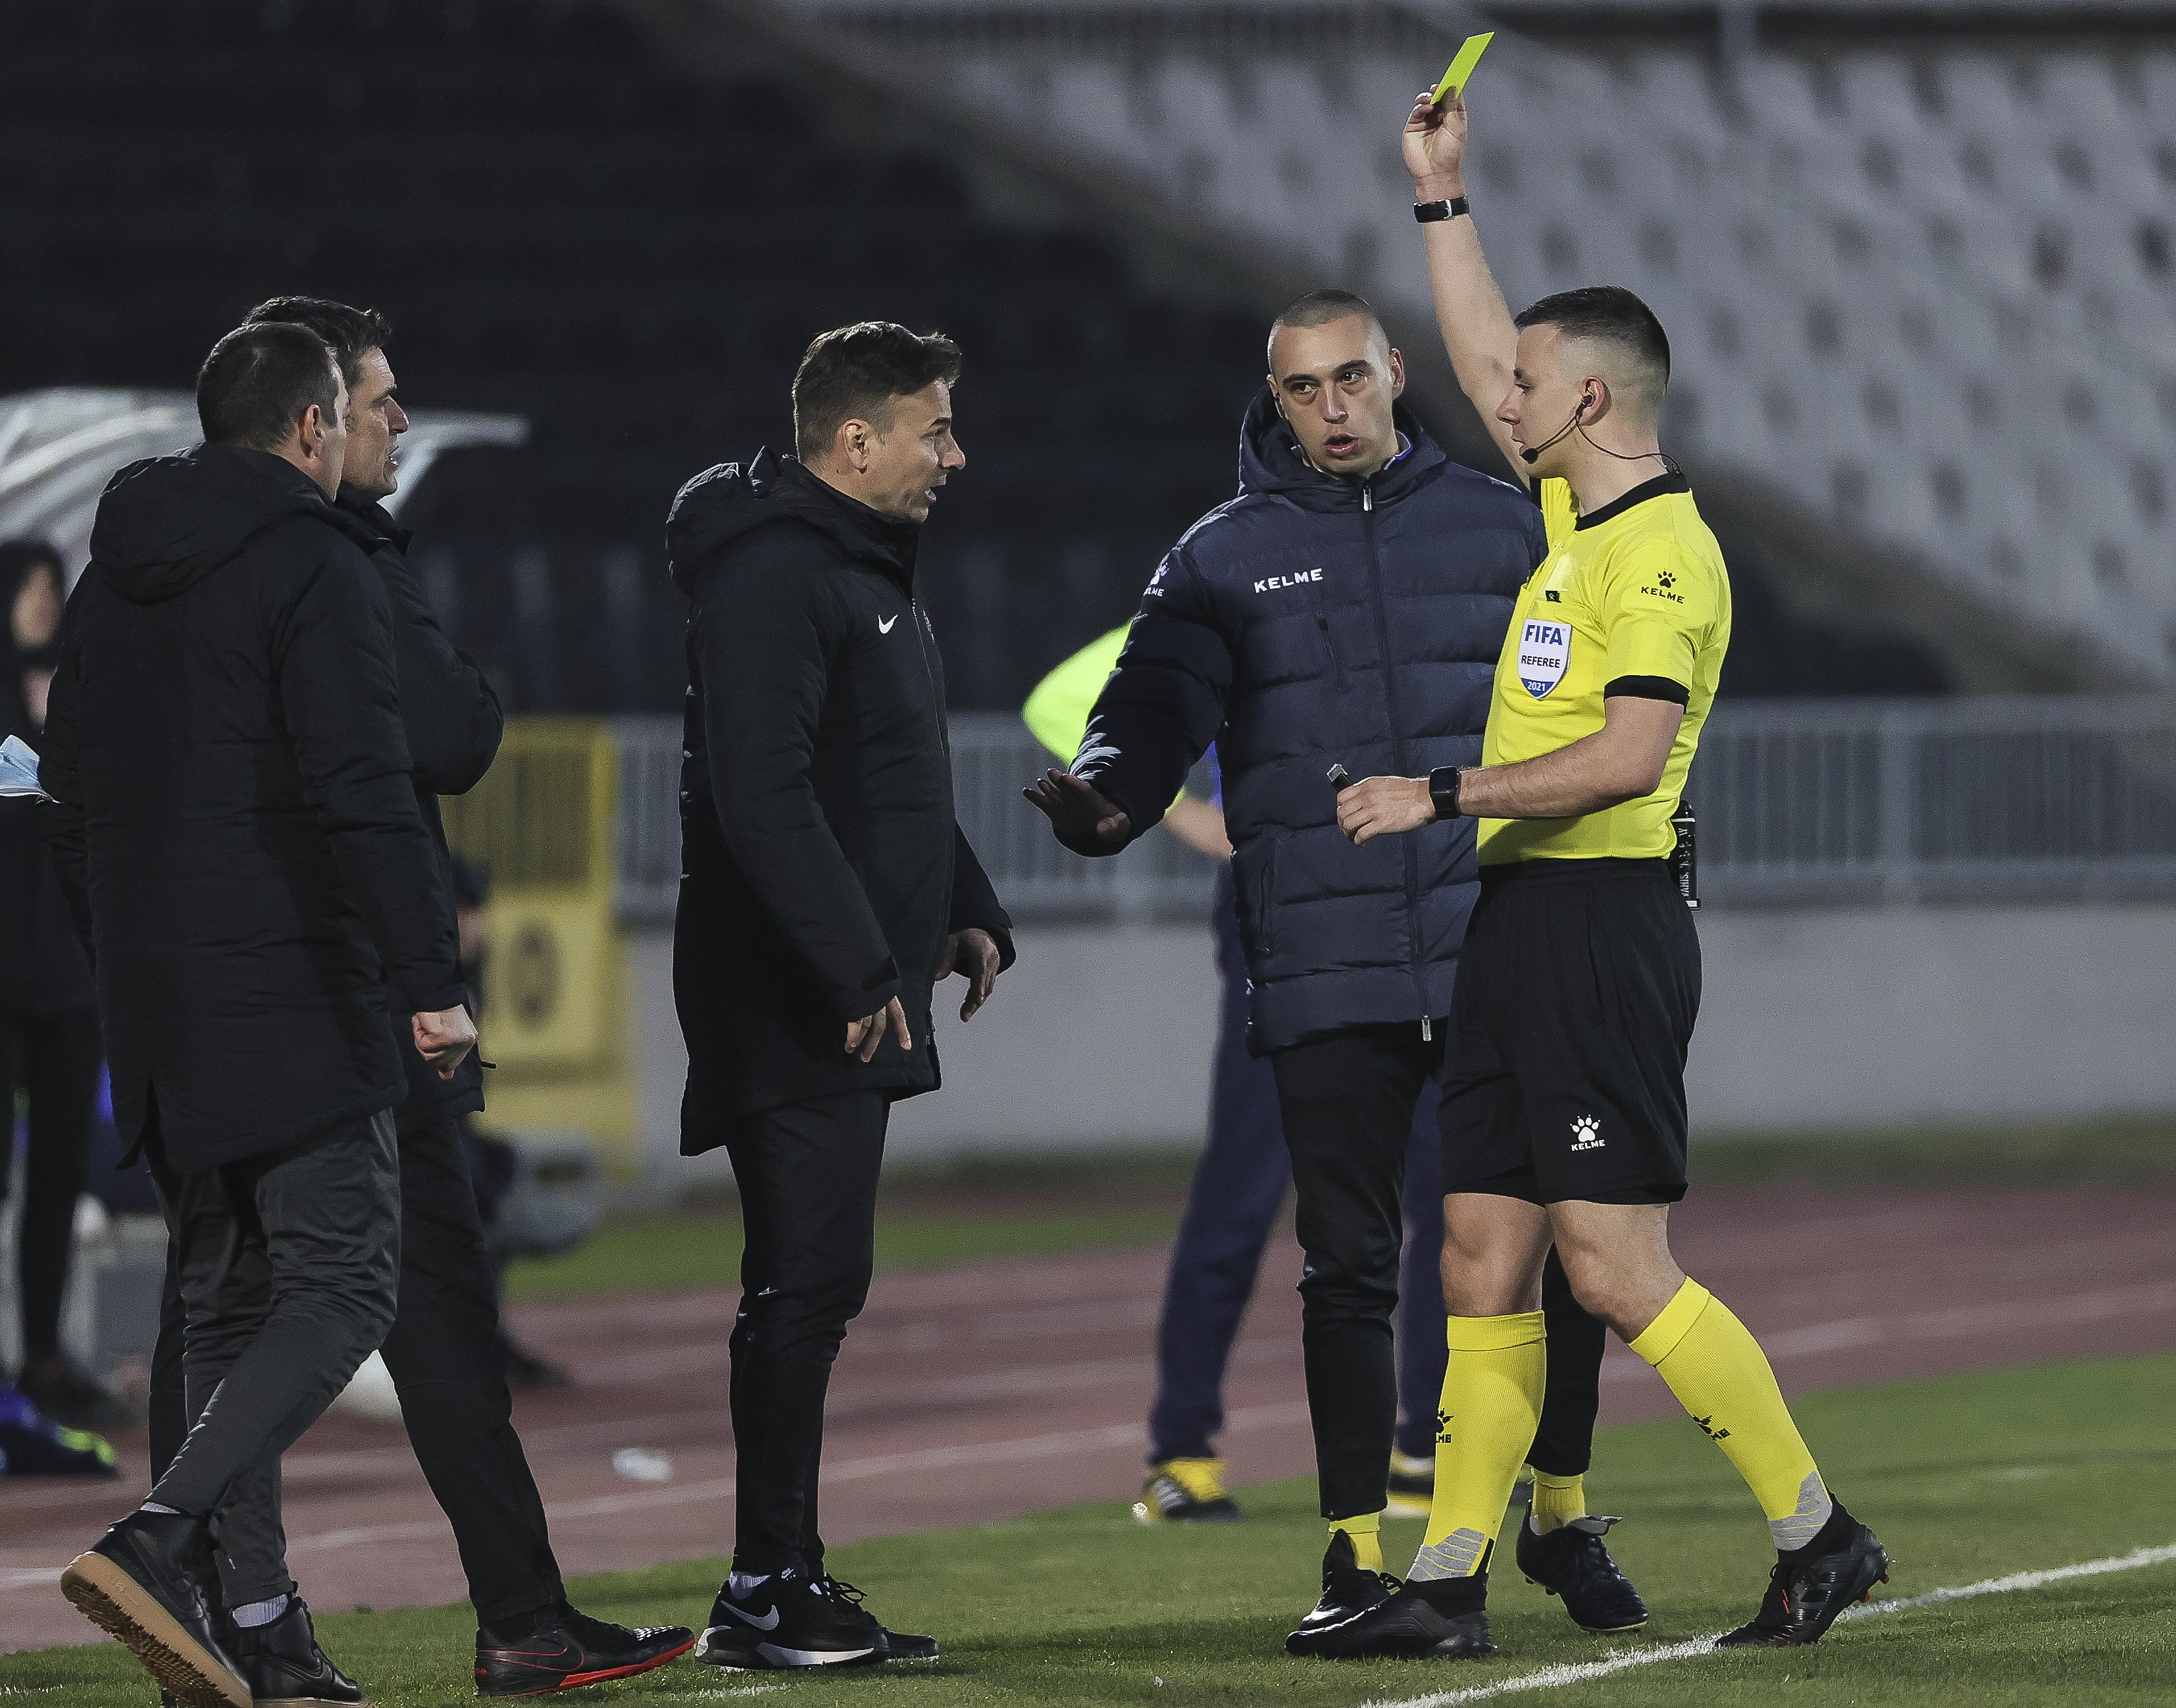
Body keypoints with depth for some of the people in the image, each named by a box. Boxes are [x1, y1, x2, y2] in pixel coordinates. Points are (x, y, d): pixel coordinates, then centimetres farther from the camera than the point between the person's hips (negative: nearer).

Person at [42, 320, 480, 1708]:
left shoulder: (114, 582, 15)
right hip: (292, 1001, -8)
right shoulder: (316, 573, -10)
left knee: (229, 1303, 13)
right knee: (342, 1290, -7)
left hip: (155, 1007, 8)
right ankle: (163, 1541, -24)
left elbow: (71, 797, 20)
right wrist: (433, 976, -19)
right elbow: (364, 791, -19)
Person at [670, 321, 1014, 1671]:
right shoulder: (773, 575, -15)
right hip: (792, 1008, -10)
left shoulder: (869, 570, 19)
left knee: (811, 1288, 11)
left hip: (847, 998, 10)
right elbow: (762, 796, -24)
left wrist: (964, 907, 19)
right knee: (808, 1282, -10)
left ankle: (788, 1582, 15)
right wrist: (857, 965, -26)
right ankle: (766, 1593, -8)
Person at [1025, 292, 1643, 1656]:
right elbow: (1157, 709, -2)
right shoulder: (1226, 558, 7)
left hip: (1502, 953, 1)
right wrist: (1105, 799, -23)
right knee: (1351, 1264, 1)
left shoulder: (1501, 527, 9)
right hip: (1327, 969, -1)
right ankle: (1357, 1556, 7)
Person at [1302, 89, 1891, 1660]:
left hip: (1602, 927, -10)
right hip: (1522, 925, 10)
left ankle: (1819, 1534, -3)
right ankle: (1450, 1582, 6)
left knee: (1616, 1265, -10)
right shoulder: (1581, 515, 14)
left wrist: (1443, 798, -18)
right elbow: (1489, 366, 31)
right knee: (1485, 1260, 6)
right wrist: (1442, 198, 31)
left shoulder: (1663, 548, -13)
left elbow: (1628, 755, -23)